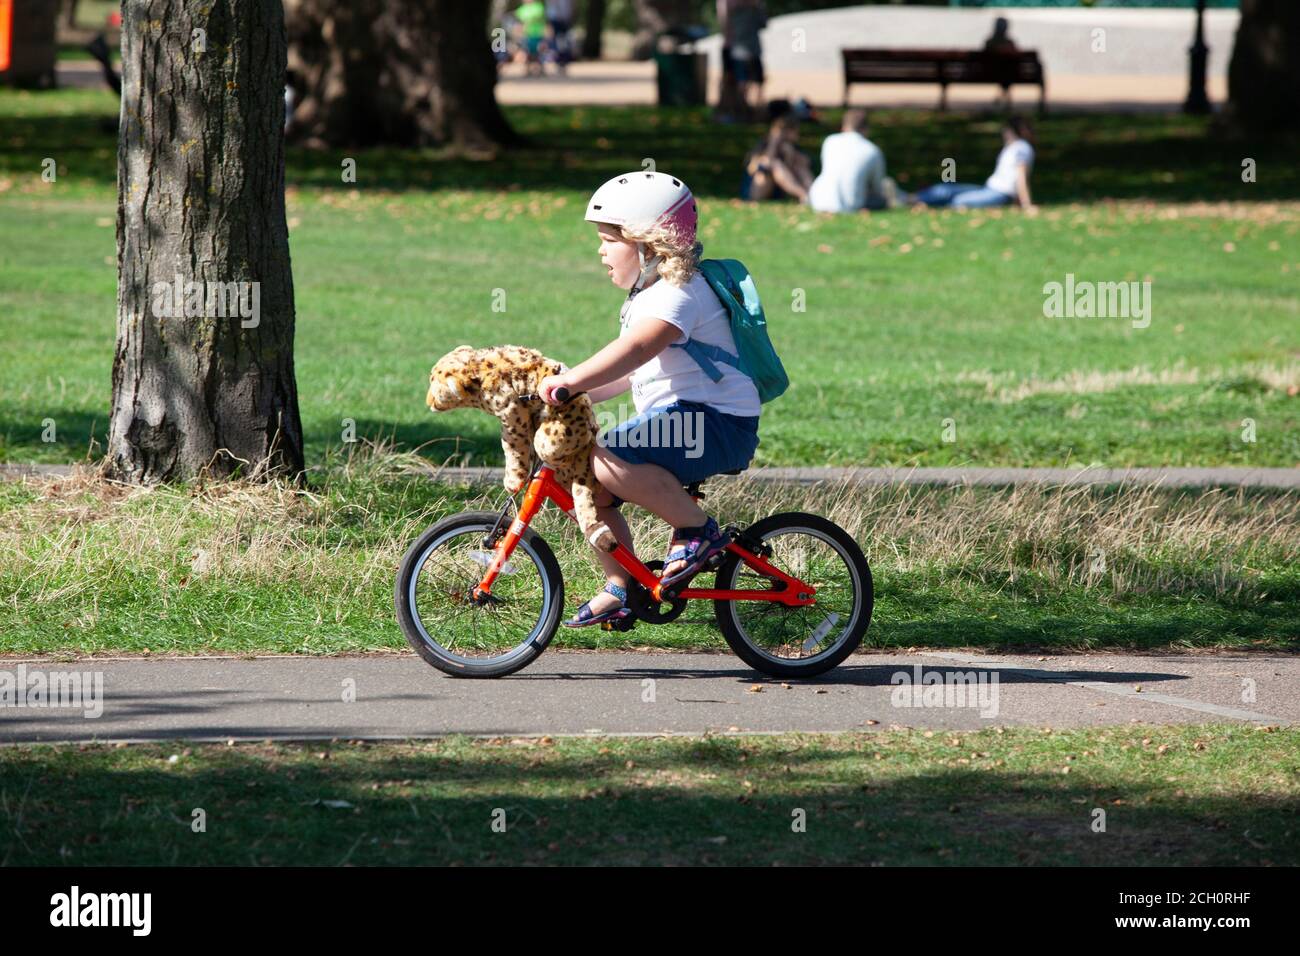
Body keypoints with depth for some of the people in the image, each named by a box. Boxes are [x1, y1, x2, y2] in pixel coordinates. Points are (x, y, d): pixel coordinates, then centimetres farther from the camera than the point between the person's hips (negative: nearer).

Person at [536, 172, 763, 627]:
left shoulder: (678, 294, -15)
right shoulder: (647, 296, 19)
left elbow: (636, 350, -34)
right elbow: (626, 373, 25)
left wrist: (571, 381, -44)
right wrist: (575, 393, 13)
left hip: (717, 421, -10)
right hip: (675, 417, 10)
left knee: (609, 461, -30)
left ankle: (698, 530, -16)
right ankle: (621, 587, 12)